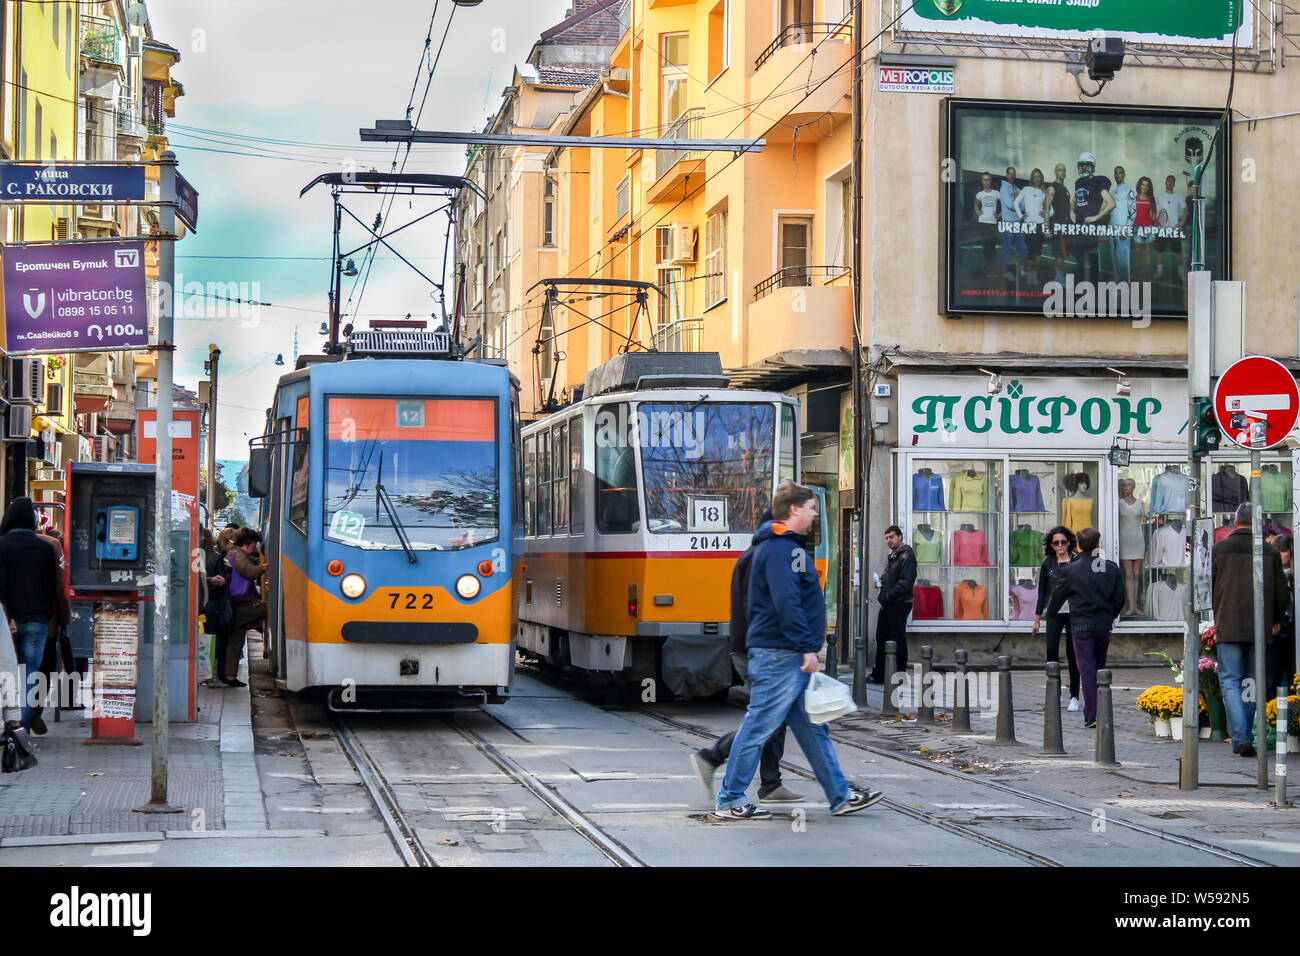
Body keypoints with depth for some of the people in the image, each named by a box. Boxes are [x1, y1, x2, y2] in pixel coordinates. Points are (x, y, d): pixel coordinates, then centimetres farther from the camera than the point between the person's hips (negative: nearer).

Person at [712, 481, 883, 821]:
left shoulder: (787, 546, 20)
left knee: (814, 729, 12)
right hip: (779, 653, -11)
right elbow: (786, 601, -23)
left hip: (792, 656, 11)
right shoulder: (780, 548, -14)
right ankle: (729, 802, 2)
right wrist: (807, 647, -23)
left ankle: (841, 796, 17)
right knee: (759, 726, -4)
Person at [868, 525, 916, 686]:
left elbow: (906, 582, -20)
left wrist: (889, 596, -18)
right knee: (881, 638, 12)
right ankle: (879, 674, 18)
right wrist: (881, 581, 7)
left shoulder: (907, 557, -11)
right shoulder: (892, 556, 19)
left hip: (899, 605, -10)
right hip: (887, 606, 10)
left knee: (898, 641, -4)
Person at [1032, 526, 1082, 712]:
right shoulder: (1048, 563, 7)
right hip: (1054, 612, 1)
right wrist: (1037, 618, 11)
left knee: (1073, 654, 1)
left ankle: (1074, 697, 10)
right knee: (1051, 650, -14)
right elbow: (1042, 591, 12)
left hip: (1074, 612, -1)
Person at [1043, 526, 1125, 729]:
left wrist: (1049, 614, 24)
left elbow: (1057, 597, 4)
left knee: (1087, 671, -4)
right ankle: (1097, 712, 21)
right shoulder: (1112, 568, 2)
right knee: (1099, 669, 15)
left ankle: (1092, 716, -10)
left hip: (1081, 626, -3)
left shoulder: (1072, 570, -6)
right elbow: (1119, 599, 7)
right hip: (1104, 626, 3)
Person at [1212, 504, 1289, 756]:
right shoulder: (1270, 552, 1)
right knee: (1252, 683, 12)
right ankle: (1245, 737, 15)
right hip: (1260, 628, 2)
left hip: (1229, 627, -2)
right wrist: (1277, 620, 23)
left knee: (1230, 681, -1)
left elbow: (1209, 587, 3)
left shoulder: (1219, 549, -3)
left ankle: (1240, 738, -15)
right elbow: (1281, 591, 7)